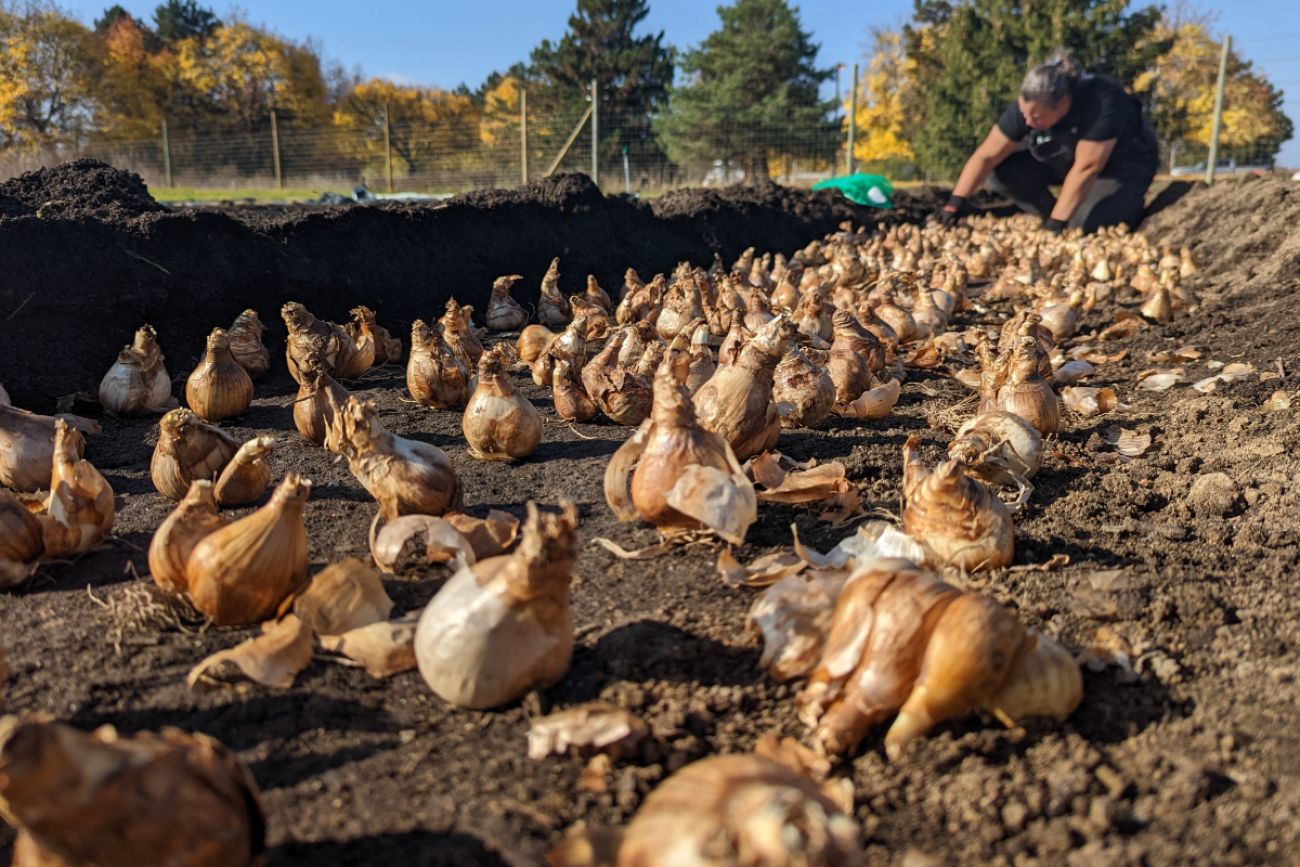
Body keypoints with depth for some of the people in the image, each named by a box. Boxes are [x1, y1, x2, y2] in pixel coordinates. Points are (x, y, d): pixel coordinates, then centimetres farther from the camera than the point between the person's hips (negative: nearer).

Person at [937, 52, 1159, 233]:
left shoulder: (1101, 102, -37)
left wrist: (1055, 224, -35)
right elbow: (987, 155, -22)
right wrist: (956, 202, -30)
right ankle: (1060, 216, -3)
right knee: (1003, 172, -17)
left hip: (1124, 162, -5)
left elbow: (1086, 168, -37)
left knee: (1085, 223, -30)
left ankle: (1130, 203, 2)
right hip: (1065, 159, 5)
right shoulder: (1028, 105, -24)